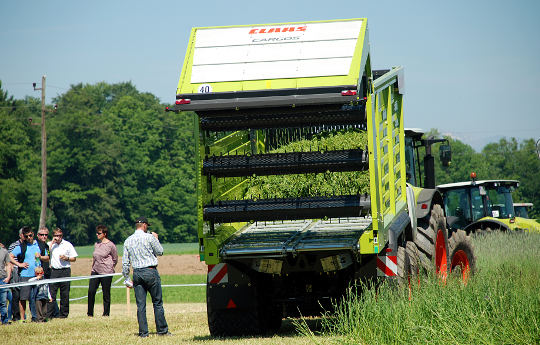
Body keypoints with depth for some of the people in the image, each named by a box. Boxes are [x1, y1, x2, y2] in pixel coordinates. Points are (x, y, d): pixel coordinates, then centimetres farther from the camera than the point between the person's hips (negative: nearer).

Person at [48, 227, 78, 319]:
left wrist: (66, 258, -9)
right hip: (54, 271, 0)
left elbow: (74, 258, 11)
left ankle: (64, 314, 10)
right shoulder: (50, 244, 10)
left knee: (65, 294, 2)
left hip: (65, 271, 0)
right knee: (51, 293, -5)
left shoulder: (67, 245, 8)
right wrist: (52, 243, -5)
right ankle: (48, 314, -5)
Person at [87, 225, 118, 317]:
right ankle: (90, 313, 3)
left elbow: (115, 259, 1)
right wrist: (93, 267, 16)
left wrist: (110, 269, 3)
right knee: (91, 291, -5)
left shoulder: (110, 245, -7)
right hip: (95, 271, 5)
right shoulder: (96, 244, 12)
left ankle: (106, 313, 10)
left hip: (106, 273, -5)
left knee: (106, 294, 1)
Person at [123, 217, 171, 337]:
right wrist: (156, 239, 18)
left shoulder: (128, 241, 7)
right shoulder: (149, 237, -6)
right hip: (151, 272, -4)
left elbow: (125, 262, 7)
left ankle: (143, 332, 2)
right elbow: (160, 252, 4)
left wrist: (127, 278, 12)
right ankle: (162, 330, 5)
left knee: (140, 304, 4)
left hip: (137, 273, 4)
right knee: (157, 302, 4)